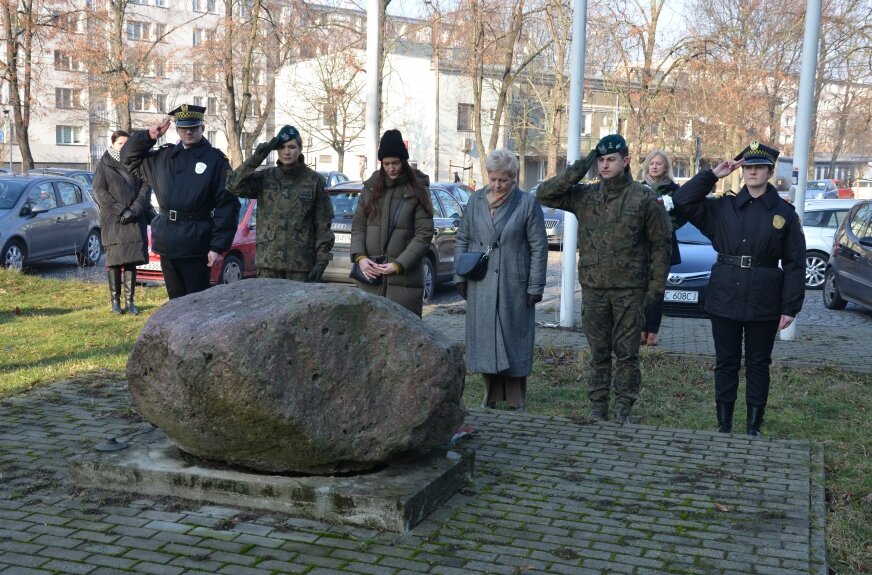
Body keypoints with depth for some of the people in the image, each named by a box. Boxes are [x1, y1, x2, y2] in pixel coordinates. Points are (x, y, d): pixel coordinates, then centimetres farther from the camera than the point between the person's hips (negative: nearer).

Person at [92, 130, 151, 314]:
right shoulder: (104, 165, 5)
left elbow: (145, 188, 6)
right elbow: (99, 192, -3)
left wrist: (134, 210, -10)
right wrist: (121, 211, -13)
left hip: (135, 221, 2)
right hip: (112, 221, -2)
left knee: (132, 260, 0)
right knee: (114, 260, -2)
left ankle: (129, 300, 4)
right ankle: (115, 300, 4)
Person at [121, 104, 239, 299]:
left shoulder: (216, 160, -4)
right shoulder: (164, 157, 12)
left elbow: (227, 206, -8)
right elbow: (129, 158, 22)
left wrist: (218, 246, -14)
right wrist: (149, 136, 6)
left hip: (196, 244, -5)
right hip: (167, 242, 5)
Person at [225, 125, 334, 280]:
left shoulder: (314, 180, 2)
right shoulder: (265, 178, 7)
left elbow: (323, 224, 1)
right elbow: (234, 186, -6)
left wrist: (322, 260, -6)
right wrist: (256, 158, -12)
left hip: (301, 263, -2)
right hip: (268, 262, 2)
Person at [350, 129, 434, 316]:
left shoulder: (417, 190, 1)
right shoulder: (371, 187, 12)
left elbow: (424, 234, -4)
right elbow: (358, 225, 11)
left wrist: (399, 264, -13)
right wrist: (360, 257, -6)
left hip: (404, 277, -3)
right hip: (370, 275, 3)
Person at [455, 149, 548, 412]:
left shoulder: (527, 204, -3)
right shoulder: (476, 201, 7)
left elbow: (539, 247, -3)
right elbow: (461, 240, 12)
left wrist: (535, 286, -7)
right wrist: (461, 276, 5)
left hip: (514, 286, -3)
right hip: (480, 285, 3)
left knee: (514, 338, 3)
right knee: (484, 337, 7)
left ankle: (516, 399, 14)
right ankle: (491, 395, 19)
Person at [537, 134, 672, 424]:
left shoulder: (644, 198, -2)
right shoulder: (585, 195, 6)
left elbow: (661, 245, 0)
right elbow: (544, 194, 1)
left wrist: (656, 286, -5)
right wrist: (577, 171, -8)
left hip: (629, 289, -3)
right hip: (593, 288, 3)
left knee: (627, 352, 4)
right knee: (598, 352, 11)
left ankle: (624, 408, 15)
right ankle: (598, 406, 21)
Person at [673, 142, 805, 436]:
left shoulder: (784, 213, 0)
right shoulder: (723, 208, 4)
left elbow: (795, 263, 0)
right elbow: (683, 201, -4)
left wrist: (791, 307, -6)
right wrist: (713, 174, -6)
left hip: (764, 303, -1)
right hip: (724, 299, 1)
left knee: (758, 365, 9)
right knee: (726, 364, 9)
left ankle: (753, 427, 19)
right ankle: (724, 426, 19)